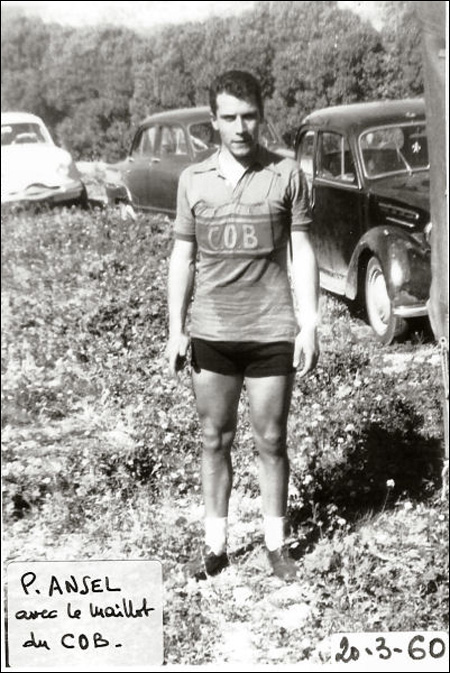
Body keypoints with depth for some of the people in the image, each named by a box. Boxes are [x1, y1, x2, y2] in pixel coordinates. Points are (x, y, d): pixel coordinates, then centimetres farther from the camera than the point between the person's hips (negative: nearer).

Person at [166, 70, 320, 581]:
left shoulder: (286, 174, -2)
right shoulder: (193, 180, 2)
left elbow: (302, 253, 0)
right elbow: (182, 257, 6)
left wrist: (309, 326, -5)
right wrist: (175, 330, 3)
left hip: (273, 332, -1)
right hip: (212, 333, 2)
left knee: (271, 442, 8)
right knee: (215, 440, 10)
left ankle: (276, 542, 23)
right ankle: (215, 542, 23)